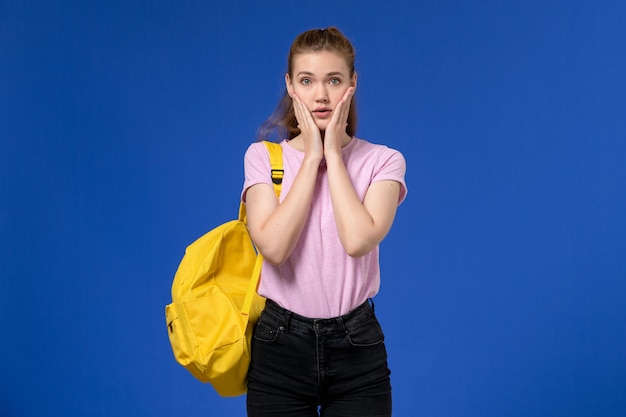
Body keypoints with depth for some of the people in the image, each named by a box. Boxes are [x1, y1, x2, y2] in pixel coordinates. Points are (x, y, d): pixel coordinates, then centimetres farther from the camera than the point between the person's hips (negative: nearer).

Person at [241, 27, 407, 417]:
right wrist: (311, 156, -12)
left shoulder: (383, 161, -2)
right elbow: (274, 247, -16)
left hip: (357, 349, 0)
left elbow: (358, 241, -20)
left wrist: (333, 153, -12)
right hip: (280, 346, 1)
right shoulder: (263, 157, 0)